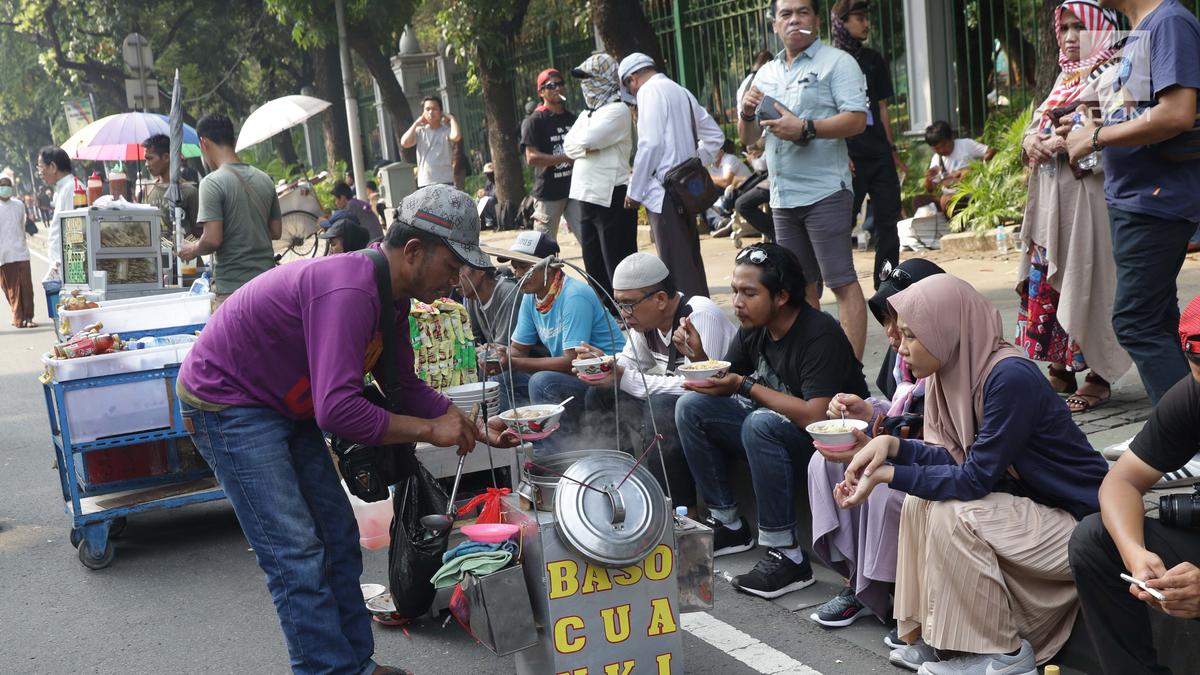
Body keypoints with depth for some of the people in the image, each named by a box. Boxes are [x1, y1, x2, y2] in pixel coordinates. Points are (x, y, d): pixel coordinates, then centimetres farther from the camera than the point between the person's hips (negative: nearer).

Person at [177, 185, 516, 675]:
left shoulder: (390, 294, 0)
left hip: (284, 407, 10)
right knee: (297, 556, -11)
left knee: (338, 537, 11)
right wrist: (430, 430, -28)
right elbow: (337, 411, -38)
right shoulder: (349, 291, -32)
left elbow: (403, 386, 9)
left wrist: (475, 430, -1)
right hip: (228, 403, -10)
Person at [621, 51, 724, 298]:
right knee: (691, 260, 13)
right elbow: (714, 135, 22)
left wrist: (635, 192, -9)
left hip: (664, 190, -9)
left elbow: (650, 144, -15)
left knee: (676, 267, -9)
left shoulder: (650, 91, -7)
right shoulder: (681, 92, 19)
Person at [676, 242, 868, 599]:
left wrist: (746, 387, -26)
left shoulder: (820, 335, -24)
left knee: (761, 425, -36)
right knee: (691, 407, -5)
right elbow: (723, 381, 6)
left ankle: (786, 555, -29)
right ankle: (728, 525, 2)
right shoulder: (753, 329, -1)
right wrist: (698, 355, -16)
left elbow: (816, 416, -32)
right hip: (775, 428, 8)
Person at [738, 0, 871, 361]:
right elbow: (748, 137, 20)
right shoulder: (766, 73, 18)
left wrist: (805, 129, -21)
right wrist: (747, 114, -1)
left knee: (842, 282, -8)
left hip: (824, 192, -7)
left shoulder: (837, 62, -1)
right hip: (783, 196, 7)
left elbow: (857, 120, -13)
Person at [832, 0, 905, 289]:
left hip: (879, 153, 5)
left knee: (888, 218, 4)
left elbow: (882, 109, 17)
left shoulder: (873, 59, 14)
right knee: (843, 222, -3)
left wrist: (892, 150, 12)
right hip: (848, 157, -5)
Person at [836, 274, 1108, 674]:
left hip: (1078, 520, -9)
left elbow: (977, 478, -25)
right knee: (922, 500, -4)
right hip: (1028, 502, 9)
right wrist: (892, 446, -14)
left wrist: (887, 474, -23)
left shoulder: (1010, 378, -26)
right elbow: (961, 460, 0)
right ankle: (935, 637, 5)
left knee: (952, 515, -24)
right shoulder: (959, 370, 0)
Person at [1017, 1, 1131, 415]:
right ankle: (1060, 369, 16)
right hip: (1051, 197, 8)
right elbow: (1038, 124, 21)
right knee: (1047, 280, 8)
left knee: (1086, 283, -5)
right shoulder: (1065, 77, 19)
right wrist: (1032, 140, -1)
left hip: (1089, 196, -8)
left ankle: (1099, 376, 4)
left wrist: (1062, 144, -18)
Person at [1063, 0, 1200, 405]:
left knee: (1135, 323, -10)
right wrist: (1094, 130, 5)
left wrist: (1096, 138, -16)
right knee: (1156, 321, 15)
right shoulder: (1138, 35, 15)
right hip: (1130, 199, 10)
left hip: (1156, 200, -10)